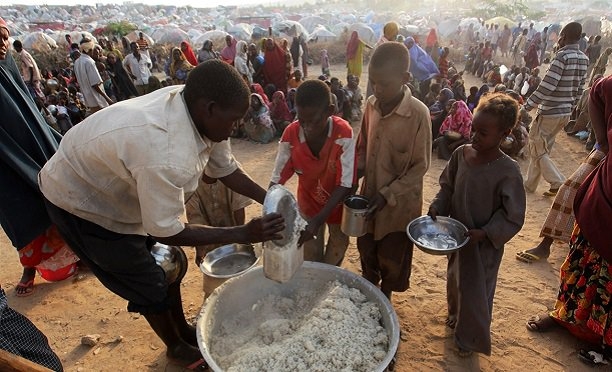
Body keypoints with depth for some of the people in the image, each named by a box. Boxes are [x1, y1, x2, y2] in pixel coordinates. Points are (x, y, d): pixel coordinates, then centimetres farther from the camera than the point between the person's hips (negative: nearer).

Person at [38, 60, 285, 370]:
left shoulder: (195, 108, -18)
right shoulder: (165, 155, -43)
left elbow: (225, 169, -6)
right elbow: (166, 231, -32)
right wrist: (243, 234, -30)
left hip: (114, 188, 8)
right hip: (79, 201, -7)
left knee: (171, 263, 16)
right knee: (150, 285, 4)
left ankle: (183, 329, 41)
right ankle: (176, 347, 33)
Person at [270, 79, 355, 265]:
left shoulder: (343, 133, -30)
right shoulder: (291, 134, -24)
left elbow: (345, 184, -29)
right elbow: (277, 179, -17)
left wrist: (319, 220, -37)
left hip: (337, 204, -1)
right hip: (308, 204, 1)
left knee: (335, 256, 24)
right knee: (310, 263, 18)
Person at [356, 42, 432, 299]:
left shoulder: (418, 114, -21)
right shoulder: (371, 105, -4)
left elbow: (420, 166, -15)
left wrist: (387, 194, -20)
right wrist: (354, 172, -8)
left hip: (399, 204, -5)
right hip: (368, 196, 5)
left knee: (391, 261, 16)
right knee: (366, 253, 23)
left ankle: (384, 299, 45)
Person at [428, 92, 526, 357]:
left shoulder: (508, 171, -24)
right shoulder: (462, 154, -10)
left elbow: (513, 217, -16)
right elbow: (447, 186, 4)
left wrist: (484, 233, -25)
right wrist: (437, 207, -10)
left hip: (485, 244, -5)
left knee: (476, 291, 13)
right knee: (455, 280, 26)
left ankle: (471, 339, 40)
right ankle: (456, 315, 56)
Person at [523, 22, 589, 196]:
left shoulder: (562, 56, -16)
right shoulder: (584, 59, 8)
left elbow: (547, 85, -22)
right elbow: (579, 89, 14)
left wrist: (527, 105, -17)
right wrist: (569, 106, 24)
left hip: (549, 112, -8)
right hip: (565, 113, 8)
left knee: (537, 150, 5)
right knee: (543, 148, 17)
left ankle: (559, 183, 1)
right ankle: (530, 184, 25)